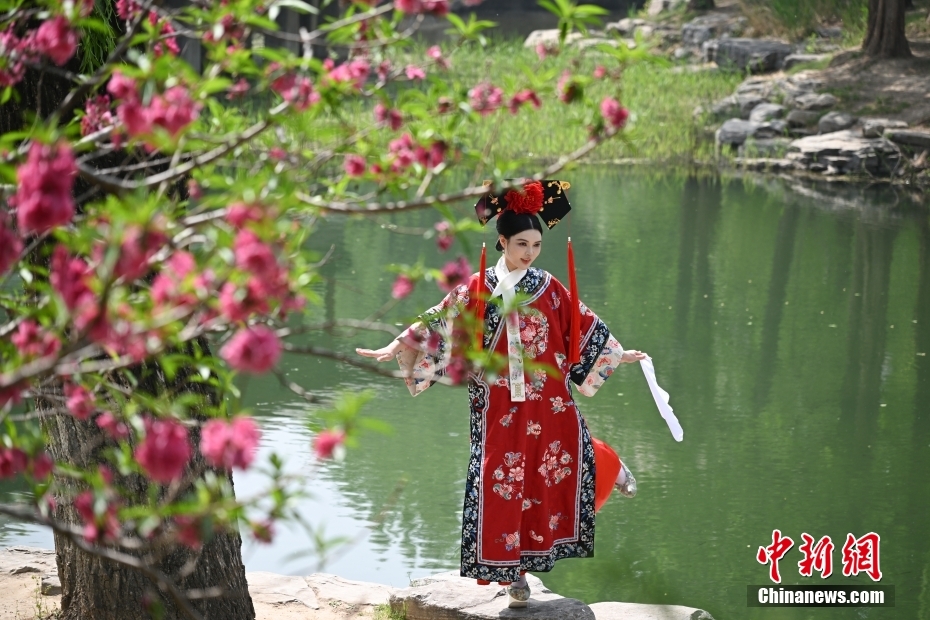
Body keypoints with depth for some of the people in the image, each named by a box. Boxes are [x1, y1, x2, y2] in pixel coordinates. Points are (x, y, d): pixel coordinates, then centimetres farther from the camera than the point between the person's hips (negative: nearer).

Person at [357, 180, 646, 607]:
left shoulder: (549, 289, 5)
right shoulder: (479, 289, 0)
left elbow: (584, 327, 14)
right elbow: (439, 323, 0)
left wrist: (619, 355, 18)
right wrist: (396, 347, -7)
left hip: (548, 402, 1)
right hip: (500, 407, -1)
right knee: (502, 483, -2)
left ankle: (610, 468, 18)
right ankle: (514, 574, 7)